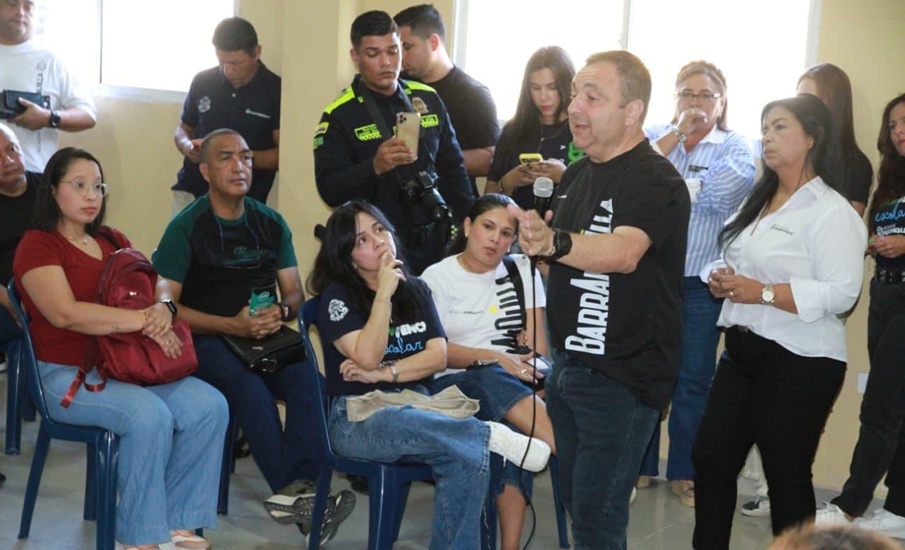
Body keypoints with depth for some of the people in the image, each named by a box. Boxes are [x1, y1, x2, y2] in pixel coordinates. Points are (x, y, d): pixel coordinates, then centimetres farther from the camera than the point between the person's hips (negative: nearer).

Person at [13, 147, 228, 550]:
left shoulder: (112, 240, 19)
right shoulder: (37, 245, -4)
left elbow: (158, 282, 14)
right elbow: (65, 313, -19)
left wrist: (163, 307, -12)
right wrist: (144, 321, -21)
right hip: (67, 374, -7)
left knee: (210, 407, -15)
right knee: (149, 415, -32)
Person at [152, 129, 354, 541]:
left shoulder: (271, 224, 11)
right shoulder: (186, 228, -2)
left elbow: (294, 293, 14)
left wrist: (281, 311, -11)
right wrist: (232, 325, -18)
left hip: (266, 335, 4)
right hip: (207, 338, -4)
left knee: (311, 379, -28)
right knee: (250, 387, -35)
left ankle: (301, 485, -36)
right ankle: (291, 490, -34)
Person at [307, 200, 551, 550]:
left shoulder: (415, 290, 16)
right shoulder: (337, 296, 1)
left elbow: (438, 356, 4)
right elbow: (367, 357, -13)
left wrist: (384, 373, -8)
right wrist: (384, 293, -13)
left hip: (417, 407, 4)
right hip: (358, 419, -4)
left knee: (469, 460, -30)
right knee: (401, 423, -43)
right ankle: (492, 435, -29)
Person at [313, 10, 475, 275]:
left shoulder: (428, 99, 6)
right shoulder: (339, 115, -7)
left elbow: (453, 169, 12)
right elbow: (330, 190, -16)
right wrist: (375, 166, -31)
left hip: (434, 240, 4)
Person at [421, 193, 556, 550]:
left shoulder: (522, 271, 15)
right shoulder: (437, 277, 5)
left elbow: (538, 343, 10)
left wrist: (532, 365, -12)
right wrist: (492, 357, -17)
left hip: (516, 382, 2)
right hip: (453, 386, -2)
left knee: (509, 429, -34)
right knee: (494, 382, -38)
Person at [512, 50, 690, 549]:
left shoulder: (656, 180, -16)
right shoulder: (577, 174, 10)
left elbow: (624, 252, -37)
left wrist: (553, 241, -51)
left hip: (622, 377, -8)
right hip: (567, 364, 8)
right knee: (574, 502, 16)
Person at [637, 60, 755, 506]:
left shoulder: (735, 146, 5)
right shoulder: (654, 135, 9)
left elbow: (734, 184, -17)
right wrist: (678, 133, -12)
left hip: (701, 282, -1)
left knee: (693, 379, 6)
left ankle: (684, 472, 19)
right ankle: (639, 465, 21)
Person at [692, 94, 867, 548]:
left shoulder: (831, 212, -13)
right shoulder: (758, 202, 15)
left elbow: (842, 293, -22)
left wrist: (762, 293, -24)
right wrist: (724, 281, 1)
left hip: (798, 364, -8)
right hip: (742, 353, 9)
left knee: (786, 476, 4)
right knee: (710, 462, 10)